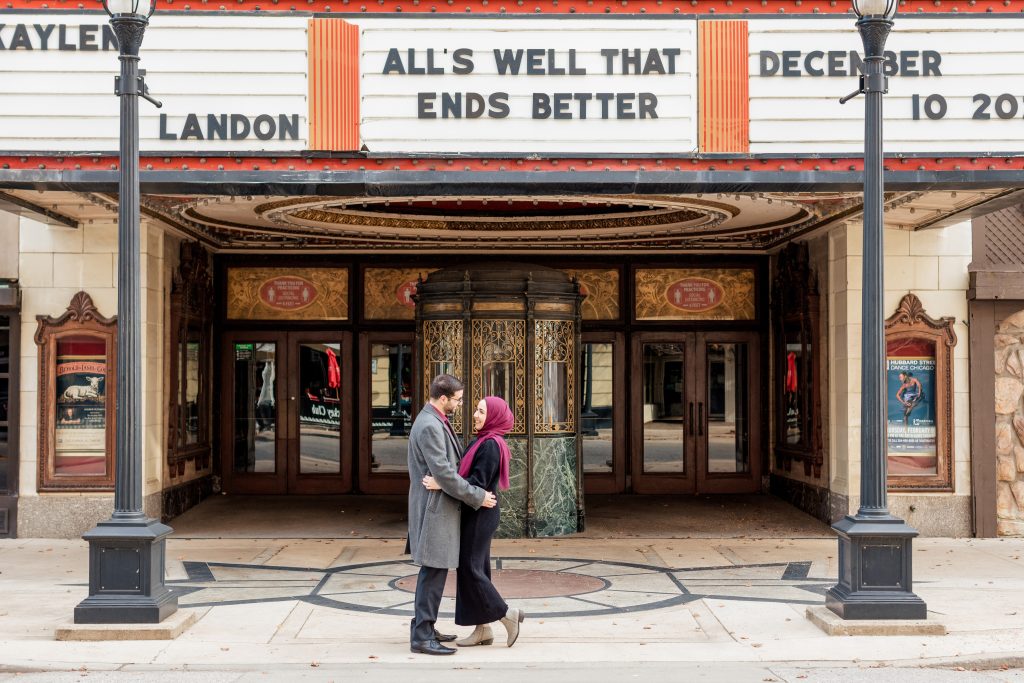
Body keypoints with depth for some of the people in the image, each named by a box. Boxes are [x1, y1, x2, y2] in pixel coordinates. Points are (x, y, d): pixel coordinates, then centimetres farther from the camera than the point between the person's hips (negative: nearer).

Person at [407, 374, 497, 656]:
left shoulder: (436, 422, 14)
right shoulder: (429, 426, -20)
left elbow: (454, 458, 21)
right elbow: (444, 474, -22)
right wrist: (478, 497, -16)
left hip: (438, 507, 11)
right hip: (435, 508, -11)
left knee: (434, 570, 15)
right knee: (434, 571, -7)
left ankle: (424, 627, 24)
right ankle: (421, 637, -3)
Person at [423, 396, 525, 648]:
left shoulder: (490, 445, -18)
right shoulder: (485, 441, 12)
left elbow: (478, 482, -24)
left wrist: (442, 485, -30)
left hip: (480, 514, -10)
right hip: (476, 513, 10)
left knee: (470, 568, -5)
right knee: (474, 568, 10)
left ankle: (507, 614, 4)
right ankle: (483, 630, 14)